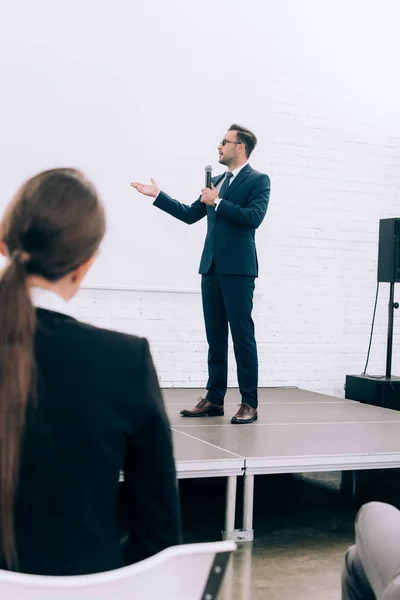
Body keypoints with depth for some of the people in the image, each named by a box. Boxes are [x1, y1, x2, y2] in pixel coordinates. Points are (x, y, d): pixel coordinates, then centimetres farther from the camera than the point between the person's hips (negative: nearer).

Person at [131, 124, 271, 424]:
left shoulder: (258, 180, -2)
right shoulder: (217, 181, 18)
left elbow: (254, 217, -16)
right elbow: (190, 214, 20)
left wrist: (218, 202, -12)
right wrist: (157, 195, 17)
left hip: (238, 268, -7)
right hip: (212, 267, 7)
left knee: (242, 335, -5)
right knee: (215, 337, 8)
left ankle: (249, 403, 1)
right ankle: (214, 399, 14)